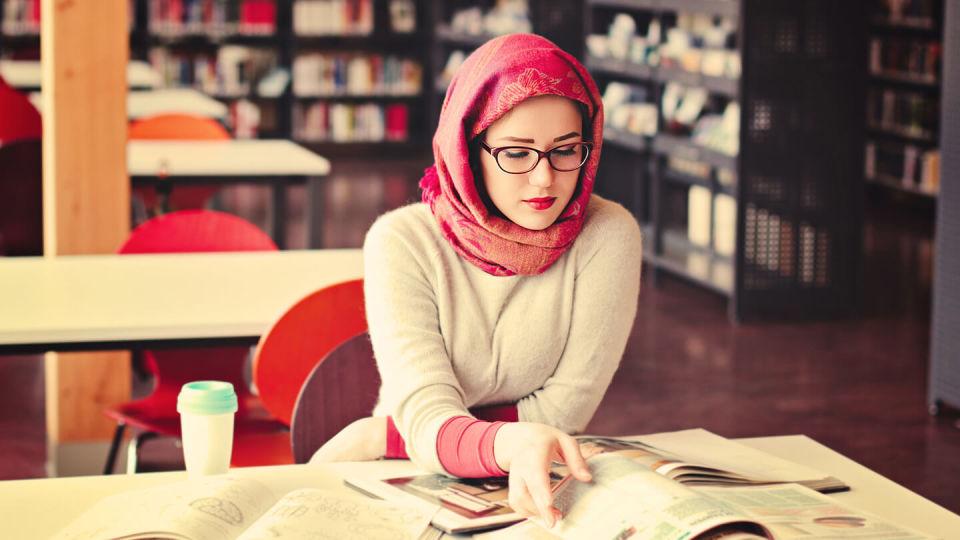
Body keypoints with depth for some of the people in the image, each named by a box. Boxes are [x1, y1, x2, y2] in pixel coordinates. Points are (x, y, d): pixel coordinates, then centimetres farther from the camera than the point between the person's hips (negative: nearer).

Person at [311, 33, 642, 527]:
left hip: (541, 490, 1)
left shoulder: (607, 238, -11)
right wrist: (510, 444, -45)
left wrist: (381, 436, -13)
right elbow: (429, 421, -22)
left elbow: (563, 409, -10)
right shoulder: (401, 242, -12)